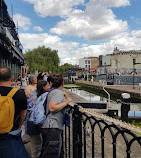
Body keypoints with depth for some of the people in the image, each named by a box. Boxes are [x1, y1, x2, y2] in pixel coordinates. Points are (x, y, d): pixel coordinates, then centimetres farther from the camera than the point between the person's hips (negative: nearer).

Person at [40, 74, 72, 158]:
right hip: (53, 127, -10)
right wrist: (66, 102, -12)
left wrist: (65, 97, 20)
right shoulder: (59, 92, -10)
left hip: (48, 126, 10)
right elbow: (52, 108, -21)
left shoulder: (52, 91, 18)